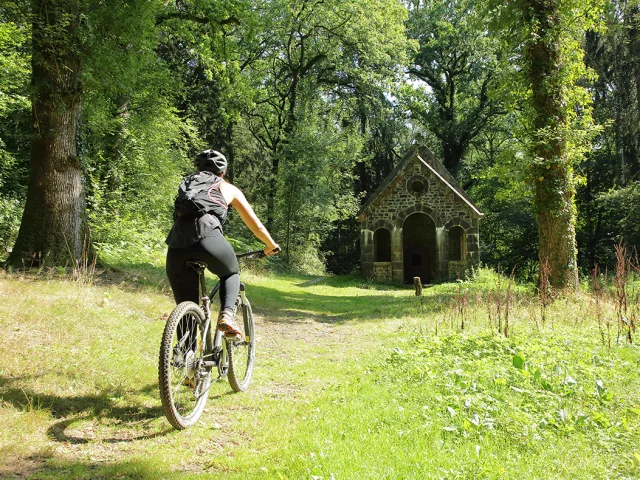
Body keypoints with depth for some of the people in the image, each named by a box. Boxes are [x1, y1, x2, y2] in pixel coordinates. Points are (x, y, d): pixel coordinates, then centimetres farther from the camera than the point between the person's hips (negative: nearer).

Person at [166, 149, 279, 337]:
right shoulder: (228, 188, 25)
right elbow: (255, 224, 29)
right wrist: (271, 245, 46)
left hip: (176, 245, 3)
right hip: (207, 238, -3)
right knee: (231, 273, 28)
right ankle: (226, 314, 3)